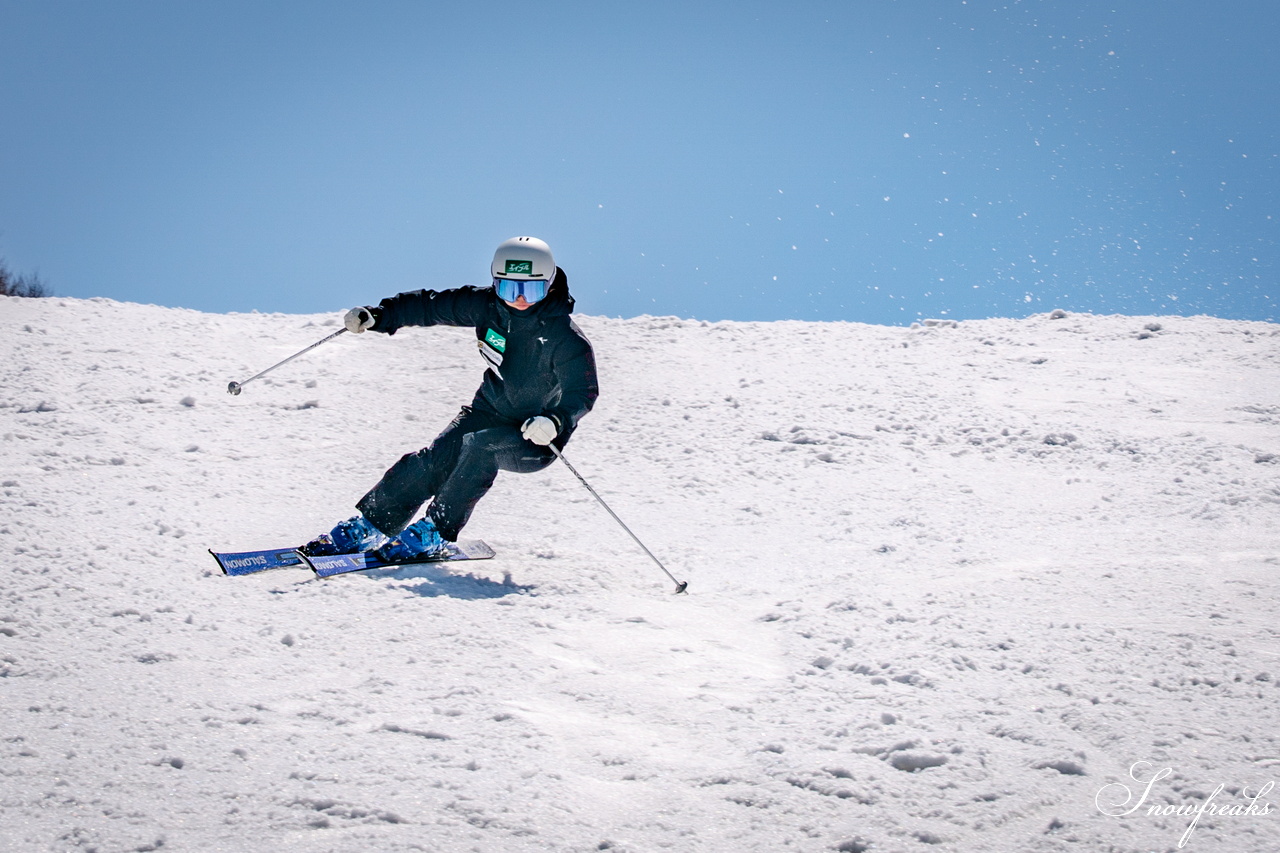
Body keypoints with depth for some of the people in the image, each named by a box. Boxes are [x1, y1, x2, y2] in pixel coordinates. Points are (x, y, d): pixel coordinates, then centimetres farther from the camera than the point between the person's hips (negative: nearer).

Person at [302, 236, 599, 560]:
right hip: (488, 412, 5)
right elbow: (434, 305, -3)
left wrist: (555, 422, -42)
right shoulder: (488, 306, -8)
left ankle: (434, 533, -21)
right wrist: (376, 316, -14)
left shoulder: (566, 339, -22)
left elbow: (582, 393, -21)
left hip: (534, 442, -5)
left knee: (479, 446, -32)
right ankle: (366, 527, -7)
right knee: (433, 461, -16)